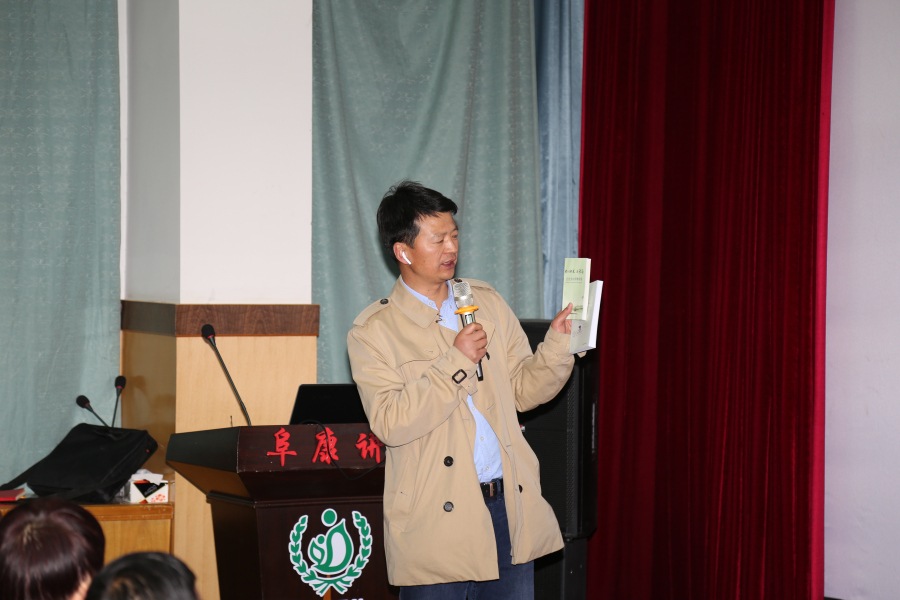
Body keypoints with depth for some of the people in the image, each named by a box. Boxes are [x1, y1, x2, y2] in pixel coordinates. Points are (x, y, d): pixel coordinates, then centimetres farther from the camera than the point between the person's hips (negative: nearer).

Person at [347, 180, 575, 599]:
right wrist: (456, 362, -17)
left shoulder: (487, 303, 12)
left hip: (509, 505, 4)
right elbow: (390, 423, -15)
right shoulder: (372, 332, -4)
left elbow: (522, 390, 14)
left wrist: (557, 345, -4)